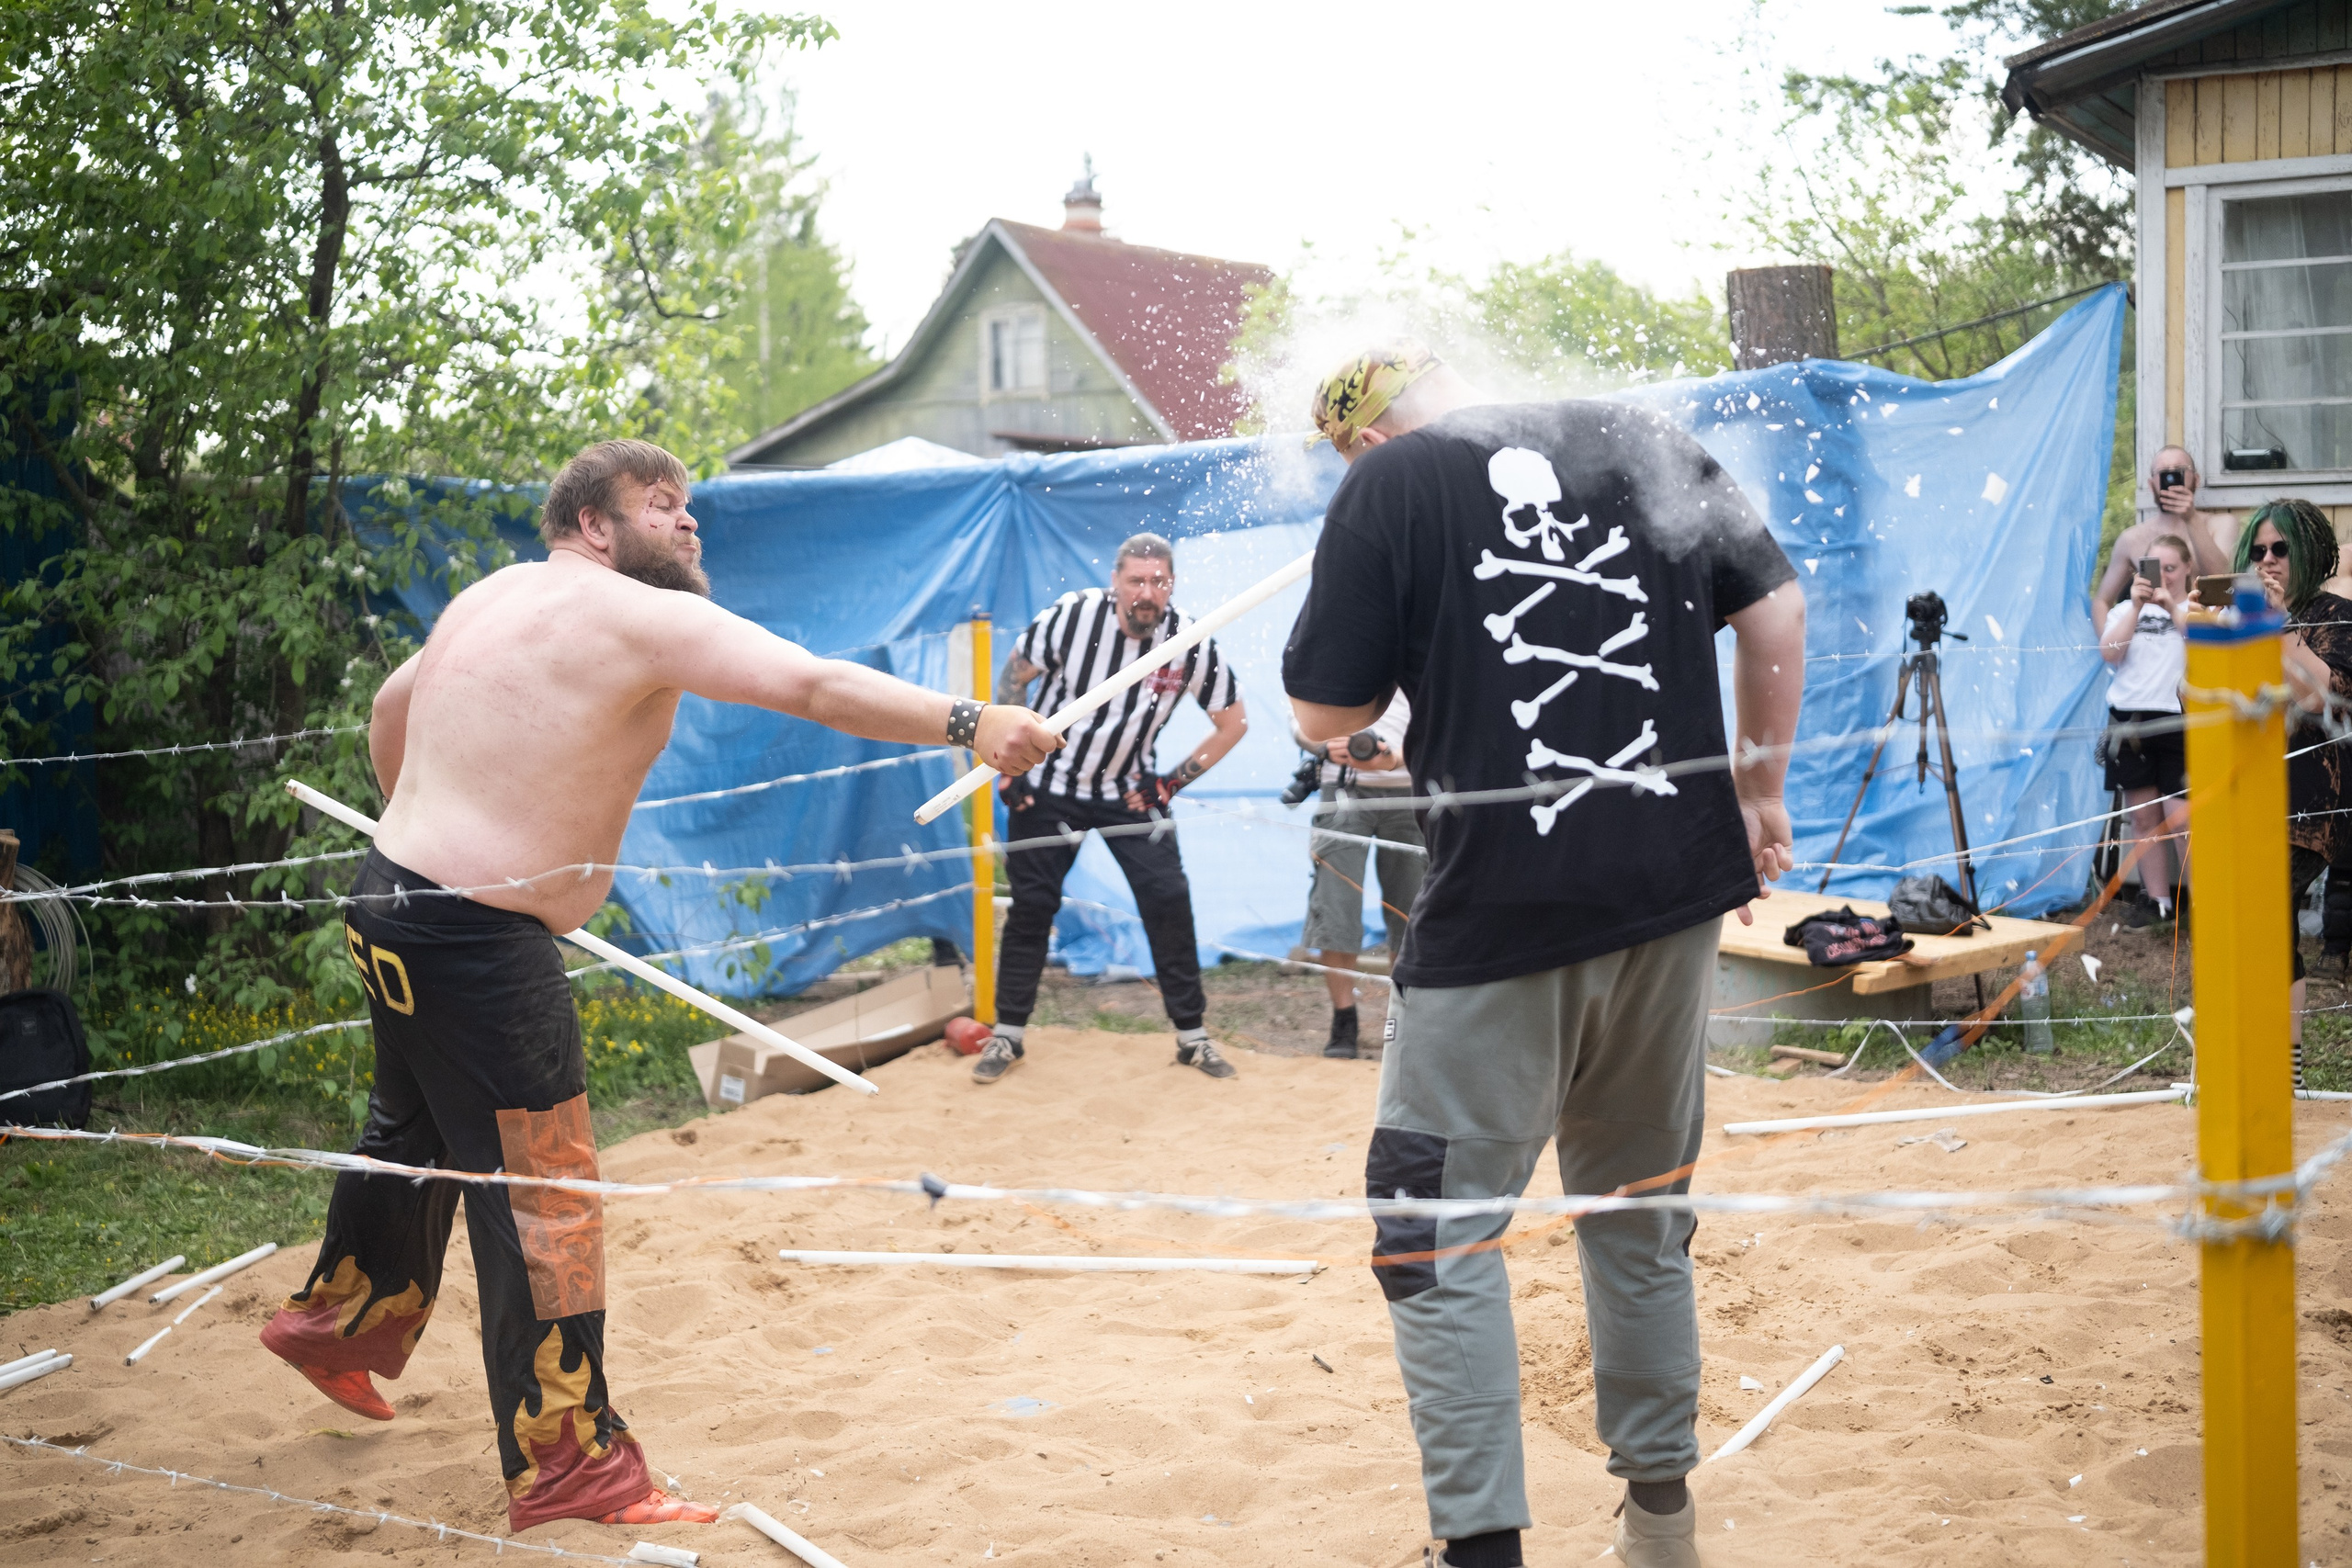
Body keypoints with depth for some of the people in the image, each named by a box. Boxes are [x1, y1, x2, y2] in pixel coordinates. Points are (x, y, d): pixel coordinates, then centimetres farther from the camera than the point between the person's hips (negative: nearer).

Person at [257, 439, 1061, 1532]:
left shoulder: (490, 600, 14)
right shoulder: (640, 618, -15)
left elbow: (388, 714, 28)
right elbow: (815, 685, -23)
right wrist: (969, 725, -24)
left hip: (400, 899, 10)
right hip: (479, 939, -10)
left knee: (420, 1131, 30)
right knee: (541, 1196, -3)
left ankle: (336, 1316, 52)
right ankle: (568, 1463, 5)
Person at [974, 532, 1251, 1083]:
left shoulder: (1190, 642, -16)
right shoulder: (1073, 614, -19)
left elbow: (1233, 721, -2)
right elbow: (1012, 679, -4)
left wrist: (1174, 781, -8)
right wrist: (1008, 760, -7)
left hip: (1129, 790, 1)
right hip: (1048, 784, -1)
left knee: (1170, 901, -8)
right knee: (1031, 906, 0)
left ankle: (1192, 1037, 5)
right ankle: (1007, 1037, 13)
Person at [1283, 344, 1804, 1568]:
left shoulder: (1388, 483, -4)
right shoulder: (1644, 445, 9)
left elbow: (1325, 712, -2)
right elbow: (1776, 610, 11)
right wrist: (1760, 790, 18)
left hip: (1504, 908, -5)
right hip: (1677, 886, 5)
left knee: (1437, 1232, 4)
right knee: (1642, 1207, 19)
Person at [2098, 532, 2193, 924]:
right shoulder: (2126, 610, 13)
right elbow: (2110, 653, -4)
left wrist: (2173, 608, -19)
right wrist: (2137, 606, -11)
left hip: (2178, 722, -3)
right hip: (2130, 720, 4)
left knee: (2180, 818, -11)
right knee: (2143, 816, 6)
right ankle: (2157, 899, 14)